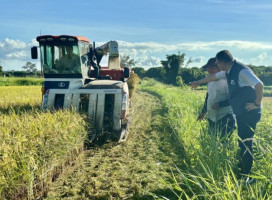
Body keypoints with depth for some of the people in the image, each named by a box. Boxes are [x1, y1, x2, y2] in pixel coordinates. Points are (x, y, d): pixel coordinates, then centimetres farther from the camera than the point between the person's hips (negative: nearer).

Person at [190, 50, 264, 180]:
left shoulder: (241, 71, -19)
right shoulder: (229, 72, 10)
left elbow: (259, 85, -28)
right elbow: (214, 76, 27)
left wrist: (257, 104, -18)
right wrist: (199, 82, 40)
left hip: (249, 113, -9)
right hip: (241, 113, 9)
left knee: (246, 143, -5)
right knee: (242, 142, 12)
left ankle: (246, 175, 5)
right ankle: (242, 168, 21)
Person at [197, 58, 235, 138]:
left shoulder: (225, 81, -13)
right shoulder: (210, 82, 13)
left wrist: (219, 104, -24)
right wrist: (203, 112, 27)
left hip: (224, 119, -8)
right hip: (212, 119, 8)